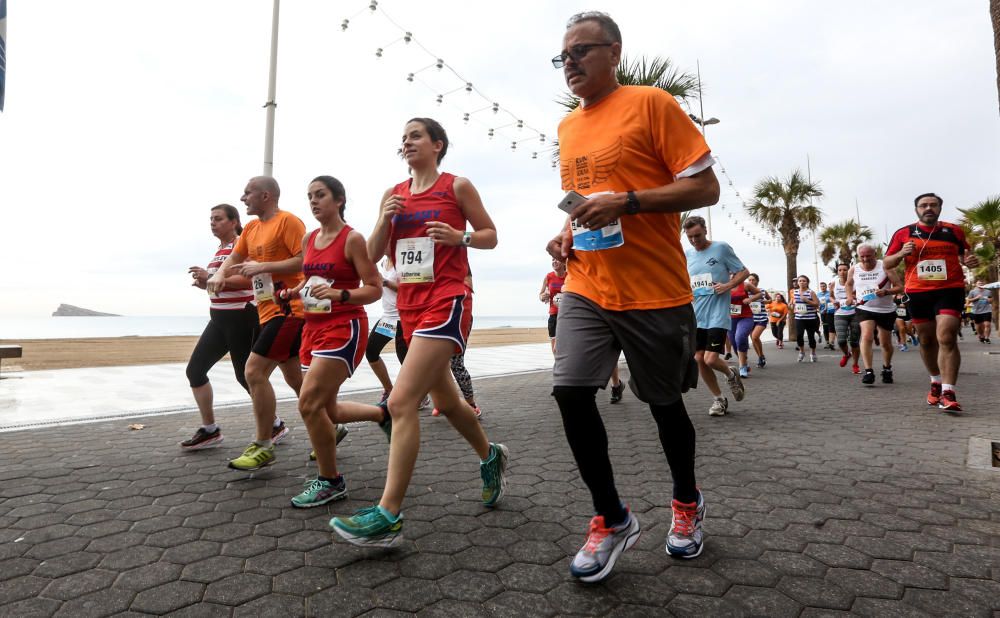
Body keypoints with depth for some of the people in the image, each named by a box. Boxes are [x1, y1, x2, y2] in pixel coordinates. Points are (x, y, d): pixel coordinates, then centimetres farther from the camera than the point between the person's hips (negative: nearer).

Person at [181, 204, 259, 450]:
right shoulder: (220, 249, 17)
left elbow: (248, 279, -24)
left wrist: (211, 277, -24)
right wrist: (205, 283, 6)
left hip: (241, 318, -9)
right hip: (220, 319, 9)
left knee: (245, 376, -1)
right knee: (195, 369, 5)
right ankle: (209, 430, 14)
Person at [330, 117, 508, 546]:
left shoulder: (457, 186, 1)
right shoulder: (394, 195, 15)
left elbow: (490, 235, 5)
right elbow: (372, 255, 13)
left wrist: (461, 237, -14)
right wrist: (385, 220, -4)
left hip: (446, 303, -7)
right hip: (410, 306, 7)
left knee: (401, 401, -17)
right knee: (446, 401, 17)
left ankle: (388, 516, -10)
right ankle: (491, 456, 43)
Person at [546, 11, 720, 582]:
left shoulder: (652, 103, -5)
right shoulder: (568, 127, 15)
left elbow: (706, 188, -9)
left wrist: (627, 202, -21)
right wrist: (568, 233, 5)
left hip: (655, 292, -5)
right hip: (586, 289, 5)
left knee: (665, 403, 9)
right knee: (571, 392, -9)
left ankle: (688, 503, 38)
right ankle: (613, 519, 12)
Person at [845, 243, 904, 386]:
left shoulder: (885, 267, -10)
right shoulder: (853, 270, 0)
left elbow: (899, 287, -9)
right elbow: (849, 284, 21)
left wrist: (886, 292, -27)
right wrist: (850, 296, 4)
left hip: (886, 310, 0)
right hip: (864, 309, 0)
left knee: (886, 343, 12)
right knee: (867, 336, -23)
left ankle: (887, 368, 39)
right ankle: (868, 371, -23)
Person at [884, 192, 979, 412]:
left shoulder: (954, 231, 7)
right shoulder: (903, 234, 5)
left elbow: (964, 255, 20)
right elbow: (886, 264, 6)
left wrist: (971, 261, -3)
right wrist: (901, 254, -14)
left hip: (950, 290, -1)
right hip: (918, 293, 2)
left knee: (946, 339, -16)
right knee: (927, 341, 12)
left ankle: (948, 393, -16)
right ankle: (936, 381, 34)